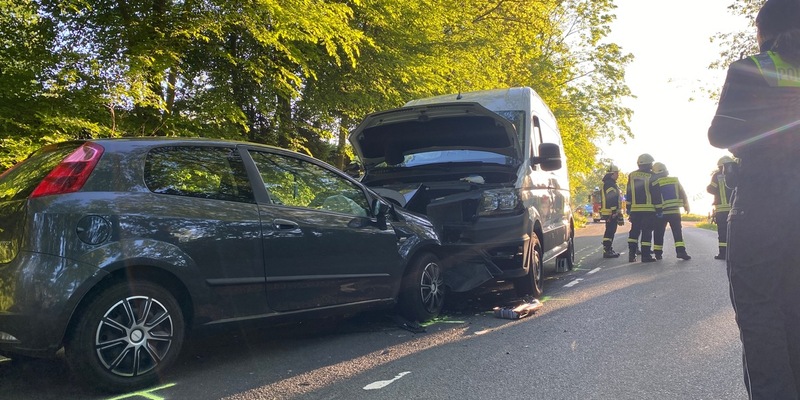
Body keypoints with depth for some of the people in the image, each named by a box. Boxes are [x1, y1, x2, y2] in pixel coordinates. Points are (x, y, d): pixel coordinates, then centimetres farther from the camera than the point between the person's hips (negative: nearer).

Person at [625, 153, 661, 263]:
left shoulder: (631, 176, 7)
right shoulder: (651, 177, -6)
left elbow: (628, 194, 10)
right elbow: (656, 195, -7)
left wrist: (628, 208, 15)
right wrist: (659, 210, -3)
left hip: (634, 209, 4)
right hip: (649, 210, -4)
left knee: (634, 231, 11)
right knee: (647, 232, -1)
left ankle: (631, 254, 7)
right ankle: (646, 255, -1)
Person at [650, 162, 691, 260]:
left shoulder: (656, 183, -4)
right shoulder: (675, 180, 5)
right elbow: (683, 194, 7)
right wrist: (686, 205, 17)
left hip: (661, 212, -2)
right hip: (675, 211, 2)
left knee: (659, 233, 7)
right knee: (678, 232, 3)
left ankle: (658, 253, 7)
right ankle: (681, 251, -8)